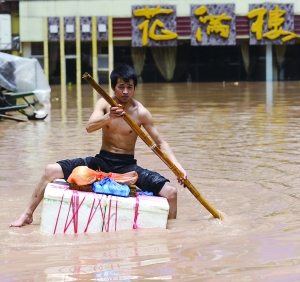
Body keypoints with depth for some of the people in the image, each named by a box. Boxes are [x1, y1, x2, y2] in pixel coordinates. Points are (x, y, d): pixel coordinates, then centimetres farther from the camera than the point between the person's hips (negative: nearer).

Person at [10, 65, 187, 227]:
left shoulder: (141, 113, -8)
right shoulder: (104, 104, -4)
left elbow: (160, 143, -4)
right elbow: (89, 127, -21)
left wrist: (177, 166, -17)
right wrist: (109, 117, -42)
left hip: (127, 165, -1)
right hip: (102, 161, 1)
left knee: (171, 192, -23)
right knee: (52, 170, -16)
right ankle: (28, 215, 1)